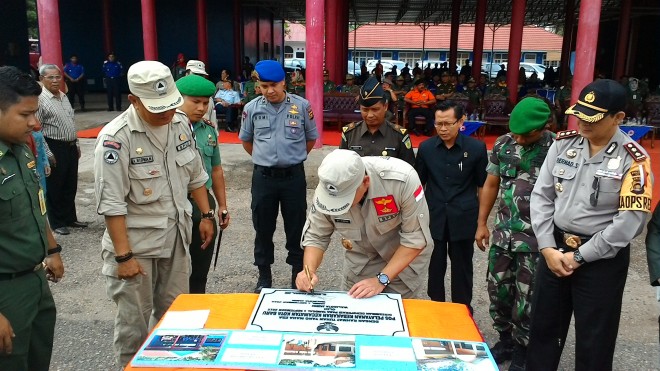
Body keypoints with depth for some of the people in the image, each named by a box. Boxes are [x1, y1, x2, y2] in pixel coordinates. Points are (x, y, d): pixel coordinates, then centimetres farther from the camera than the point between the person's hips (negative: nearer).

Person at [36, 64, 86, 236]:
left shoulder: (64, 96, 11)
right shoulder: (40, 99, -13)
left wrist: (76, 144, 17)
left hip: (70, 147, 8)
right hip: (54, 148, -8)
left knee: (71, 186, 15)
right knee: (55, 188, 4)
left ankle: (70, 218, 28)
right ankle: (57, 223, 16)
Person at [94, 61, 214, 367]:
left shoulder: (181, 123, 1)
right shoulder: (116, 138, -19)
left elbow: (195, 176, 13)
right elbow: (111, 203, -19)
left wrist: (206, 215, 11)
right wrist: (124, 255, -19)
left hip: (176, 238, 6)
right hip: (136, 243, -6)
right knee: (134, 320, 8)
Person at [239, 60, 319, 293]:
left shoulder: (302, 106, -4)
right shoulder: (252, 108, -1)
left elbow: (311, 138, 10)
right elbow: (246, 140, 15)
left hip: (294, 176, -1)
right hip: (263, 177, 1)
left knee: (296, 228, 9)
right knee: (263, 228, 11)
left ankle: (298, 273, 24)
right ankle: (264, 275, 27)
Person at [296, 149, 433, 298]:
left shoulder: (403, 179, -34)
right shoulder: (327, 189, -24)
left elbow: (416, 237, -26)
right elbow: (315, 236, -11)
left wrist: (381, 279, -29)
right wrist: (309, 271, -29)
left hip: (406, 258, -2)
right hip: (361, 259, 3)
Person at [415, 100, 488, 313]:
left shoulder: (476, 148, -5)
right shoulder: (426, 147, -1)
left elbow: (482, 186, 2)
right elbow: (418, 184, 8)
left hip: (463, 220, -1)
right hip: (433, 218, 1)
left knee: (462, 269, 11)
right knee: (435, 267, 12)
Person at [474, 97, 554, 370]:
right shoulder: (503, 144, 1)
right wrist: (481, 223, 9)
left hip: (535, 237, -4)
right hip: (503, 232, 5)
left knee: (527, 297, 7)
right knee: (498, 289, 14)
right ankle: (505, 340, 34)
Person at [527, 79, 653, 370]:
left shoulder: (633, 160, -12)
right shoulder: (563, 143, 0)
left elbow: (630, 220, -16)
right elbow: (541, 196, 1)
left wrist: (580, 257, -14)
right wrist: (547, 248, -8)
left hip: (603, 259, -4)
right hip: (555, 248, 4)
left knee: (594, 340, 11)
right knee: (543, 325, 17)